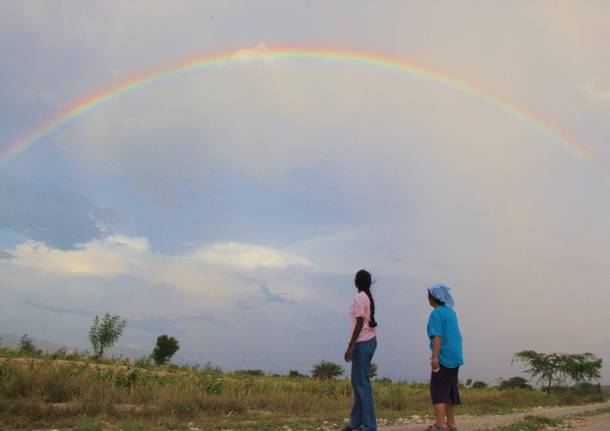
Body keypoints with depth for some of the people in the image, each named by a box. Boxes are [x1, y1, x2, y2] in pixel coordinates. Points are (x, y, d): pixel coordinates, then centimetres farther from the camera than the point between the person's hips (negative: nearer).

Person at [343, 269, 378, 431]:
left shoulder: (359, 298, -13)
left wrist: (350, 346, -16)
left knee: (362, 383, -5)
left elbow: (360, 324, -18)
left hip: (362, 343, -9)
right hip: (370, 341, 9)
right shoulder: (368, 298, 13)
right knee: (358, 381, 16)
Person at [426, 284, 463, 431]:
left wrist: (434, 357, -24)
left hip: (444, 357, -8)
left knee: (437, 390, -5)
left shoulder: (436, 314, -12)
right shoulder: (451, 312, 13)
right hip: (455, 357, 9)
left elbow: (438, 336, -21)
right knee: (449, 390, 15)